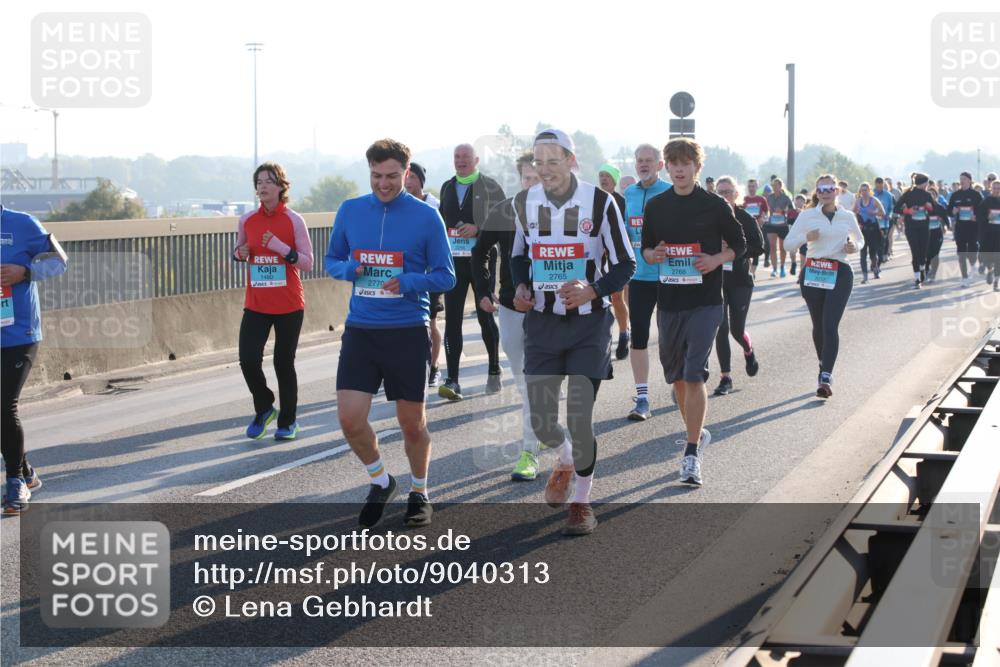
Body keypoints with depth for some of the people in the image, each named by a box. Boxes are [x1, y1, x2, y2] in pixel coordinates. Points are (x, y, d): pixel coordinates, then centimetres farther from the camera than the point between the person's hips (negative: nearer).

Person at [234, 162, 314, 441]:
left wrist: (282, 248, -21)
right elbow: (238, 251, 21)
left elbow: (308, 263, -7)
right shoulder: (247, 220, 5)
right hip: (256, 304, 3)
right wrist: (240, 253, -3)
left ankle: (288, 421, 21)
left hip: (288, 305, -3)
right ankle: (264, 409, 16)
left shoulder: (294, 220, -5)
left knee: (284, 363, 4)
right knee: (248, 360, -10)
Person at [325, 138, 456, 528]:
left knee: (412, 423, 7)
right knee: (350, 419, -7)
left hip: (408, 331, -2)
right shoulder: (350, 211, 4)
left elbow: (445, 276, -2)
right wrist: (349, 270, -8)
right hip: (360, 331, 2)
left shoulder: (426, 217, -5)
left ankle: (419, 493, 30)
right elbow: (331, 261, 15)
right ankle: (381, 482, 20)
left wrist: (408, 282, -20)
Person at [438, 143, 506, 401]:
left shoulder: (490, 187, -1)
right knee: (452, 319, -5)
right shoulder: (447, 187, 13)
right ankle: (452, 380, -8)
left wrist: (478, 229, -16)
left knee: (485, 316, 7)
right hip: (453, 260, 3)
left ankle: (494, 370, 27)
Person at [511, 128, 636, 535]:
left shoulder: (599, 202, -9)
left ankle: (582, 502, 13)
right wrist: (520, 287, -1)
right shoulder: (524, 203, 3)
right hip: (541, 322, 3)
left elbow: (625, 264, -5)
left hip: (588, 324, -3)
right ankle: (566, 461, 38)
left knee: (579, 418, -6)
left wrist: (592, 291, -22)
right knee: (542, 423, 3)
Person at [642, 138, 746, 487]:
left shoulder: (715, 205, -3)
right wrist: (653, 255, -7)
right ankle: (697, 433, 36)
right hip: (669, 301, 5)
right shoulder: (656, 206, 7)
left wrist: (716, 260, -13)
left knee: (694, 375, -15)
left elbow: (739, 245, 6)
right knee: (675, 375, 13)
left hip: (705, 301, -5)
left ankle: (692, 454, -14)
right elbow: (645, 248, 16)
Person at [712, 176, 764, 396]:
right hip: (716, 279, 1)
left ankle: (749, 351, 38)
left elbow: (759, 246, -5)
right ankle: (725, 377, 2)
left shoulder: (745, 219, -1)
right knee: (721, 328, -6)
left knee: (737, 330, 2)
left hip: (740, 280, -1)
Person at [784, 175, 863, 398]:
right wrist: (806, 237, -15)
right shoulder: (807, 216, 4)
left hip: (840, 273, -1)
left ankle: (826, 377, -18)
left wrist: (854, 246, 0)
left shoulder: (848, 217, 8)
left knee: (830, 325, -13)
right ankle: (824, 367, 31)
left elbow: (860, 240, 23)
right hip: (812, 273, 1)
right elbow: (788, 242, 4)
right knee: (818, 325, 9)